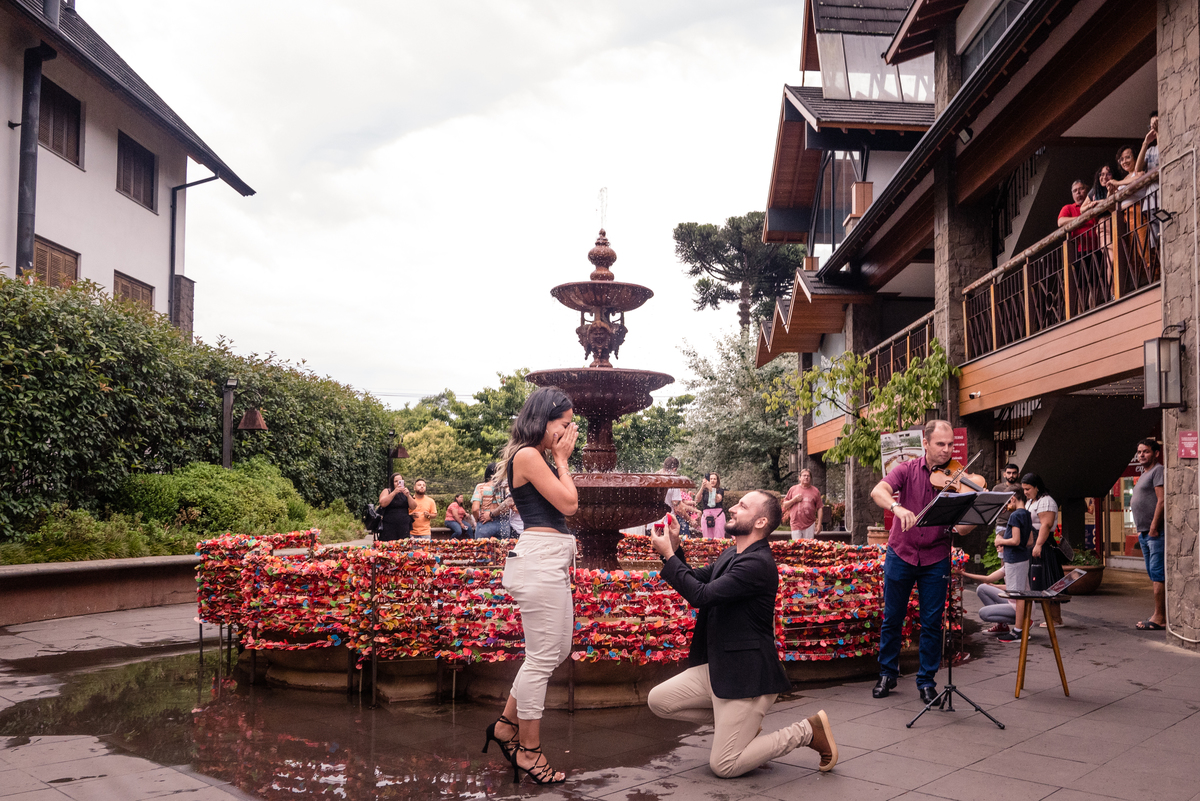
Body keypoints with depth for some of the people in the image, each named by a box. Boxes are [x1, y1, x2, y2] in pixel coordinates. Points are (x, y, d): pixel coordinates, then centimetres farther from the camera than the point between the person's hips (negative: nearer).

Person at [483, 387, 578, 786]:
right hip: (540, 561, -11)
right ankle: (529, 752, 10)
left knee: (557, 649, 18)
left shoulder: (538, 457, 17)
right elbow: (568, 503, -14)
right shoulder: (528, 455, -13)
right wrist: (561, 460, -3)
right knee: (543, 657, -2)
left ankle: (506, 725, 27)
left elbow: (566, 508, 16)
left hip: (552, 562, 11)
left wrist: (560, 460, 14)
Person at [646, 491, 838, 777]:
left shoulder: (758, 563, -23)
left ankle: (806, 731, 7)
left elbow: (702, 595, -28)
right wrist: (674, 549, -2)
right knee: (658, 700, 6)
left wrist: (668, 554, -20)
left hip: (745, 676, -9)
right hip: (716, 668, 9)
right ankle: (739, 724, 17)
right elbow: (696, 580, 13)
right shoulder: (730, 555, 8)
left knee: (723, 766, -5)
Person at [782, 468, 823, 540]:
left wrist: (819, 524, -1)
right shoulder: (793, 489, 9)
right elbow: (785, 506, 10)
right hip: (796, 525, 0)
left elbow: (819, 508, 6)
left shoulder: (815, 491, 8)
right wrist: (794, 500, -7)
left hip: (810, 525, 0)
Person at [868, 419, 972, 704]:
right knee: (892, 618, 10)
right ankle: (887, 674, 28)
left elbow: (964, 528, -12)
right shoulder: (907, 470, -5)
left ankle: (927, 681, 20)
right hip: (900, 554, 0)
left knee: (932, 623, 4)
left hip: (935, 560, 0)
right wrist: (897, 507, -42)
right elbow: (878, 492, -22)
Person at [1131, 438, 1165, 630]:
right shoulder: (1144, 475, 23)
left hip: (1155, 532, -10)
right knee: (1153, 574, 11)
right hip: (1144, 533, 10)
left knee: (1157, 573, -10)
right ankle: (1161, 615, 15)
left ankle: (1159, 617, -10)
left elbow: (1161, 500, -17)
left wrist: (1153, 527, -20)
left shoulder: (1158, 471, -7)